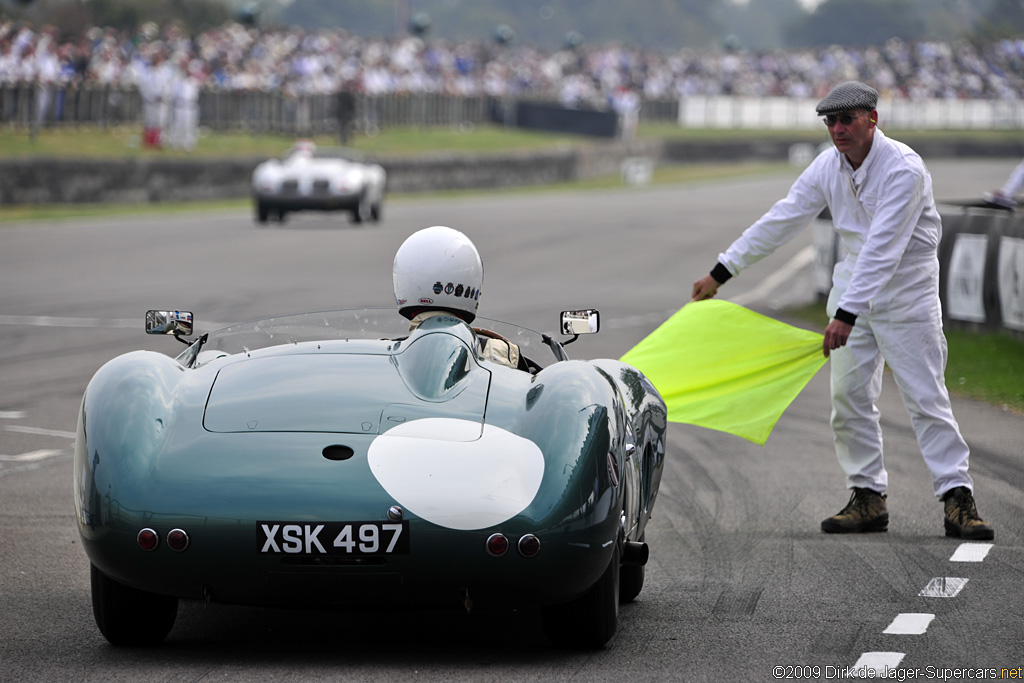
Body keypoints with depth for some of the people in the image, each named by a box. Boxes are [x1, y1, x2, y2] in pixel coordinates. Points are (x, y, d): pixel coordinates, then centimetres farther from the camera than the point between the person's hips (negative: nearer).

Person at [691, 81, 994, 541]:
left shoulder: (902, 168, -23)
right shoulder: (828, 166, -1)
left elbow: (883, 248, -30)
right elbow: (781, 220, 4)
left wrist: (847, 314, -37)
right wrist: (722, 271, 3)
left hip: (906, 287, -7)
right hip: (854, 279, 7)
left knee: (925, 395, -10)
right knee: (848, 394, 3)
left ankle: (957, 499, -9)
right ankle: (868, 498, 10)